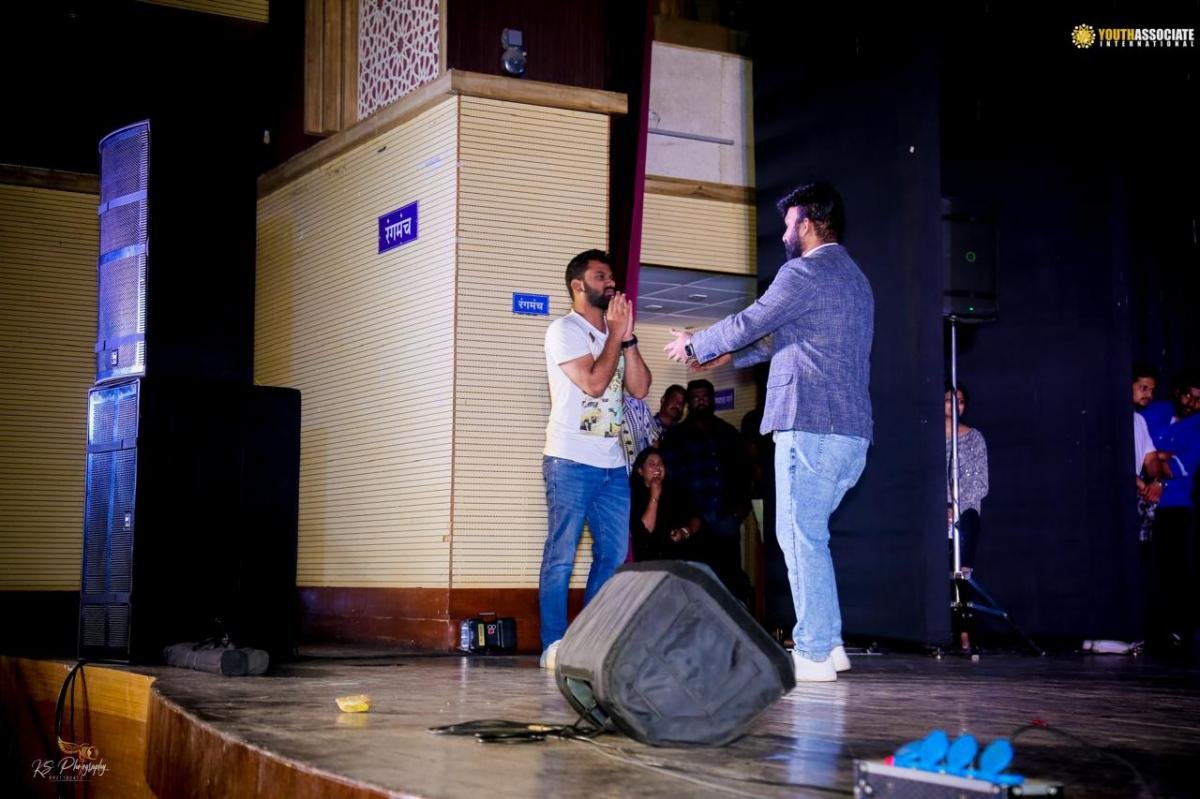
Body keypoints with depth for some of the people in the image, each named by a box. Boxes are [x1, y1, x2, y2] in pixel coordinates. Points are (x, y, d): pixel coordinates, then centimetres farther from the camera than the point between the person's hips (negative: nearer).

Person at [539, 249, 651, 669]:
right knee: (561, 555, -5)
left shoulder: (613, 335, 18)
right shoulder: (565, 330, -3)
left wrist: (627, 337, -1)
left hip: (613, 463, 7)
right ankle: (555, 645, -2)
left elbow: (640, 388, 7)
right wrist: (616, 334, -5)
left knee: (614, 556, 8)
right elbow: (593, 382, -16)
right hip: (571, 460, -7)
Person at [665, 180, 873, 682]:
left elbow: (750, 323, -3)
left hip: (810, 427, -9)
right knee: (809, 534, 16)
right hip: (853, 432, 9)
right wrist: (728, 355, 35)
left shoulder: (805, 272, -9)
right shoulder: (855, 279, 22)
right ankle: (828, 642, 16)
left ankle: (813, 655, -2)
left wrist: (696, 345, 14)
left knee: (801, 537, -4)